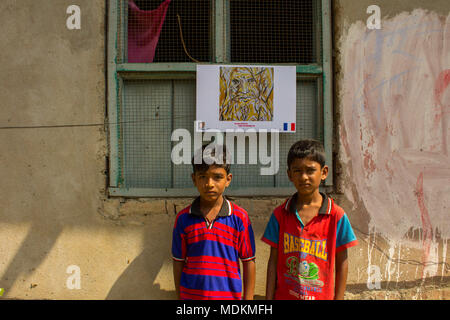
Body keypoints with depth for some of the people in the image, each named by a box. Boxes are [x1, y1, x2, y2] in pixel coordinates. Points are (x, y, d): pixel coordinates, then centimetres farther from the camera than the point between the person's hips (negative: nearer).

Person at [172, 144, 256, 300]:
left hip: (229, 294, -1)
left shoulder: (239, 217, -6)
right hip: (191, 295, 1)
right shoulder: (183, 218, -2)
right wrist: (180, 296, 7)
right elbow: (178, 262, 4)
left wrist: (248, 297, -1)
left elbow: (248, 261, -1)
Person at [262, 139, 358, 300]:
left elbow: (341, 262, -1)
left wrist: (338, 298, -2)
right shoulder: (280, 214, -1)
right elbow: (273, 261, 2)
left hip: (322, 296, -1)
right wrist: (269, 298, -1)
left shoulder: (336, 215, -6)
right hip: (284, 296, 1)